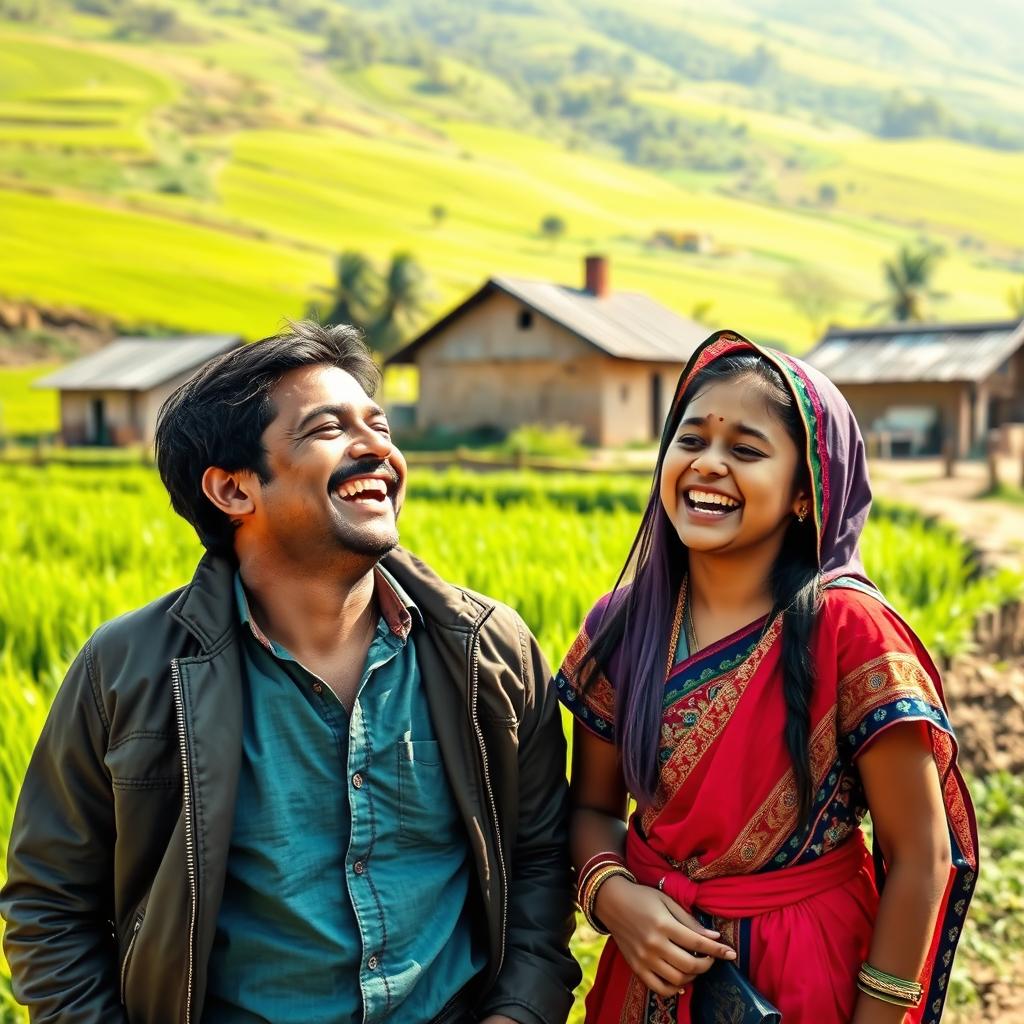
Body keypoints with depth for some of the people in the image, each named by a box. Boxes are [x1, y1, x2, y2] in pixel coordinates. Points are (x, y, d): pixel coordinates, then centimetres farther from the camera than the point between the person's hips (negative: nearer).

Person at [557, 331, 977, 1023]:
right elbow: (593, 806, 3)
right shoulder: (621, 627, -8)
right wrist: (611, 893, -15)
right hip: (656, 968, 3)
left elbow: (919, 857, -13)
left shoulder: (848, 630, -19)